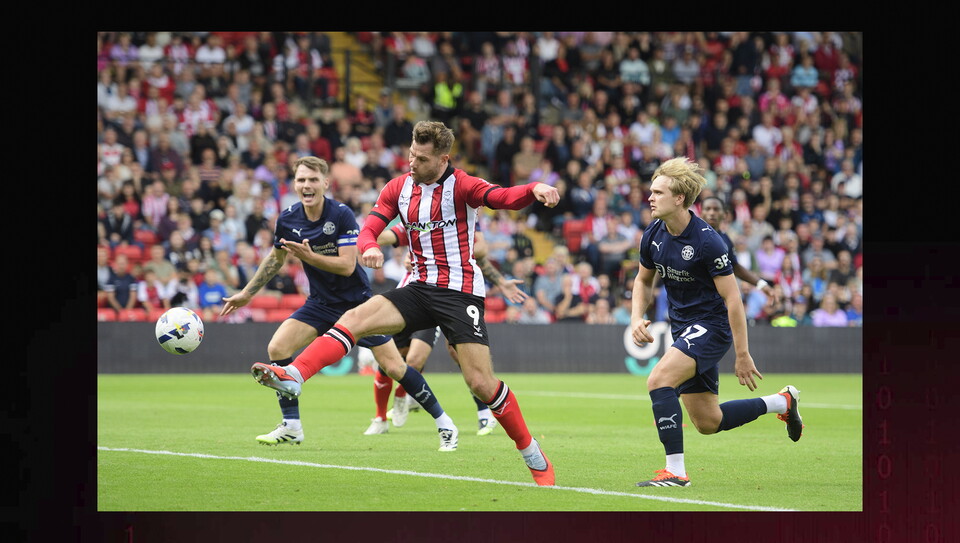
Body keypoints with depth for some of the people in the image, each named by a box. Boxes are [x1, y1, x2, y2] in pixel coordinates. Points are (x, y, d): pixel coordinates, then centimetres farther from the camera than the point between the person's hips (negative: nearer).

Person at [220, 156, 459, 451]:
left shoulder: (342, 215, -20)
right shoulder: (287, 220, -5)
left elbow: (347, 266, -25)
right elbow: (276, 258, 14)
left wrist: (309, 256, -35)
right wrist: (246, 293, 19)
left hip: (357, 301, -5)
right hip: (321, 303, 5)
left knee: (393, 366, -9)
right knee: (277, 348, -14)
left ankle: (443, 423, 8)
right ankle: (291, 427, -2)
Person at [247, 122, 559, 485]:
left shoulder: (460, 185, -9)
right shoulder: (399, 188, 7)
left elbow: (503, 197, -25)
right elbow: (369, 227, 2)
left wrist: (535, 189, -48)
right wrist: (369, 247, -23)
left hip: (460, 292, -5)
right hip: (420, 288, 5)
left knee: (481, 383, -11)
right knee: (355, 319, -18)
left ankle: (534, 458, 3)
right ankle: (294, 376, -30)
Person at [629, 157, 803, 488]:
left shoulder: (707, 242, -21)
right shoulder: (653, 236, -1)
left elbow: (732, 299, -18)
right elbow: (644, 280, 18)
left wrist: (742, 356, -17)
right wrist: (637, 318, 0)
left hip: (711, 327, -8)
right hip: (683, 329, 8)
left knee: (659, 380, -27)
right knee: (708, 422, 11)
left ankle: (675, 471, -22)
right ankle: (782, 402, 33)